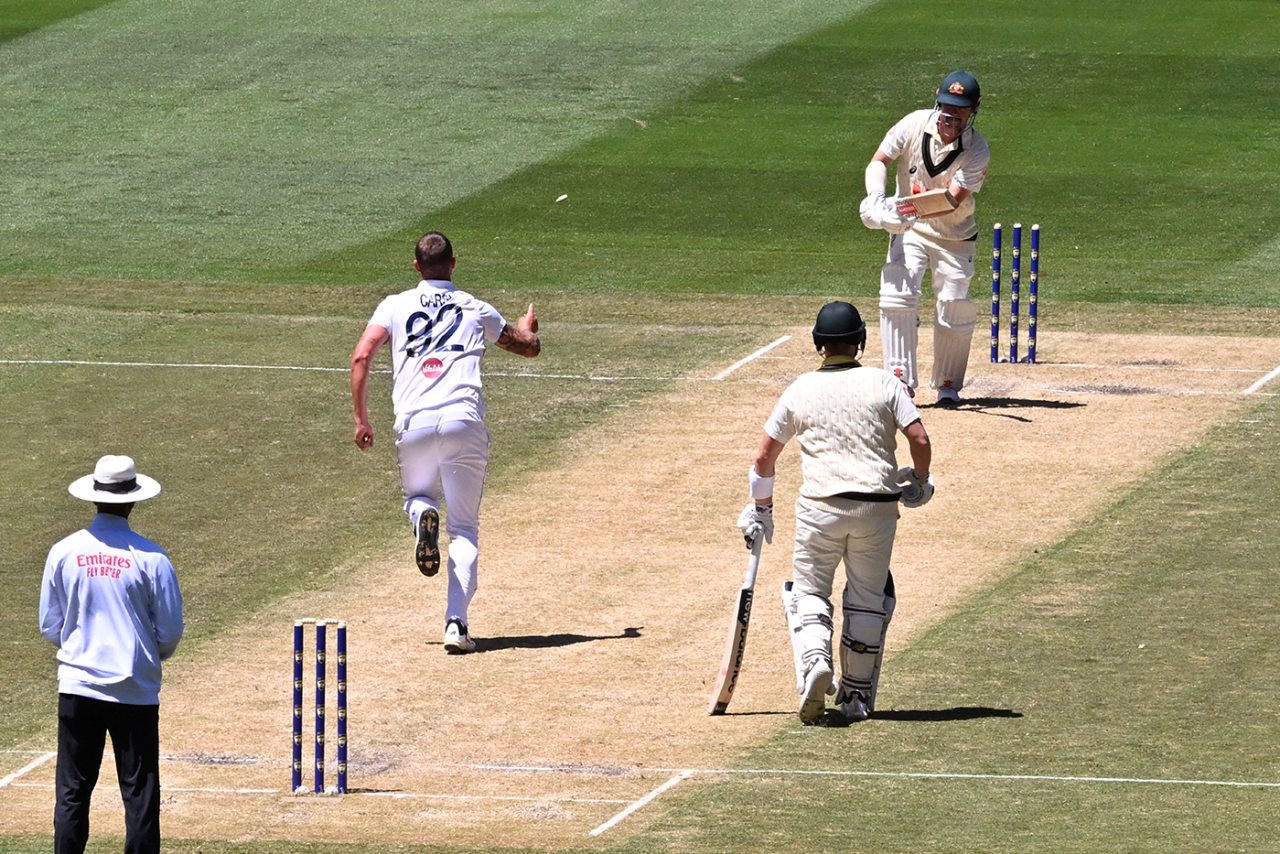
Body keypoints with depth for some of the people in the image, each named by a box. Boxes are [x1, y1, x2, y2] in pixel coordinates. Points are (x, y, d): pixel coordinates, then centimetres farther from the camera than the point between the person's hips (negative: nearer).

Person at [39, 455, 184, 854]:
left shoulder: (64, 553, -2)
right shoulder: (151, 558, -9)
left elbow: (50, 626, 5)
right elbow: (170, 630, -3)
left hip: (77, 687, 2)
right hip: (135, 687, -2)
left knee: (72, 791, 6)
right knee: (140, 792, 3)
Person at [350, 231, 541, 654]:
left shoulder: (395, 306, 14)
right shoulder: (476, 310, 16)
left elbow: (361, 357, 1)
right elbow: (529, 347, 29)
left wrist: (361, 419, 7)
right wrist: (528, 326, 54)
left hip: (414, 424, 0)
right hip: (464, 422, 0)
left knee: (417, 494, 28)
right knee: (465, 527, 8)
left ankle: (422, 515, -12)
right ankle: (456, 622, -10)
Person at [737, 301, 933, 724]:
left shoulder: (801, 389, 6)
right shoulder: (884, 383, 4)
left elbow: (764, 458, 10)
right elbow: (920, 440, -5)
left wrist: (761, 510, 24)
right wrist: (920, 481, 15)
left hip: (820, 508, -1)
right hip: (877, 508, 1)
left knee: (809, 592, 10)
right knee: (868, 601, 14)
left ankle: (814, 661, -19)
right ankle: (858, 696, 18)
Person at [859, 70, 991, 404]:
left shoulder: (977, 150, -19)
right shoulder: (915, 124, -14)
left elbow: (953, 199, -27)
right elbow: (879, 160, -12)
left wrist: (916, 209, -45)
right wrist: (876, 198, -32)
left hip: (954, 235, -1)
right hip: (909, 231, 1)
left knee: (954, 308, -6)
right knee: (897, 295, -17)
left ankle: (948, 385, 14)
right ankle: (901, 381, -13)